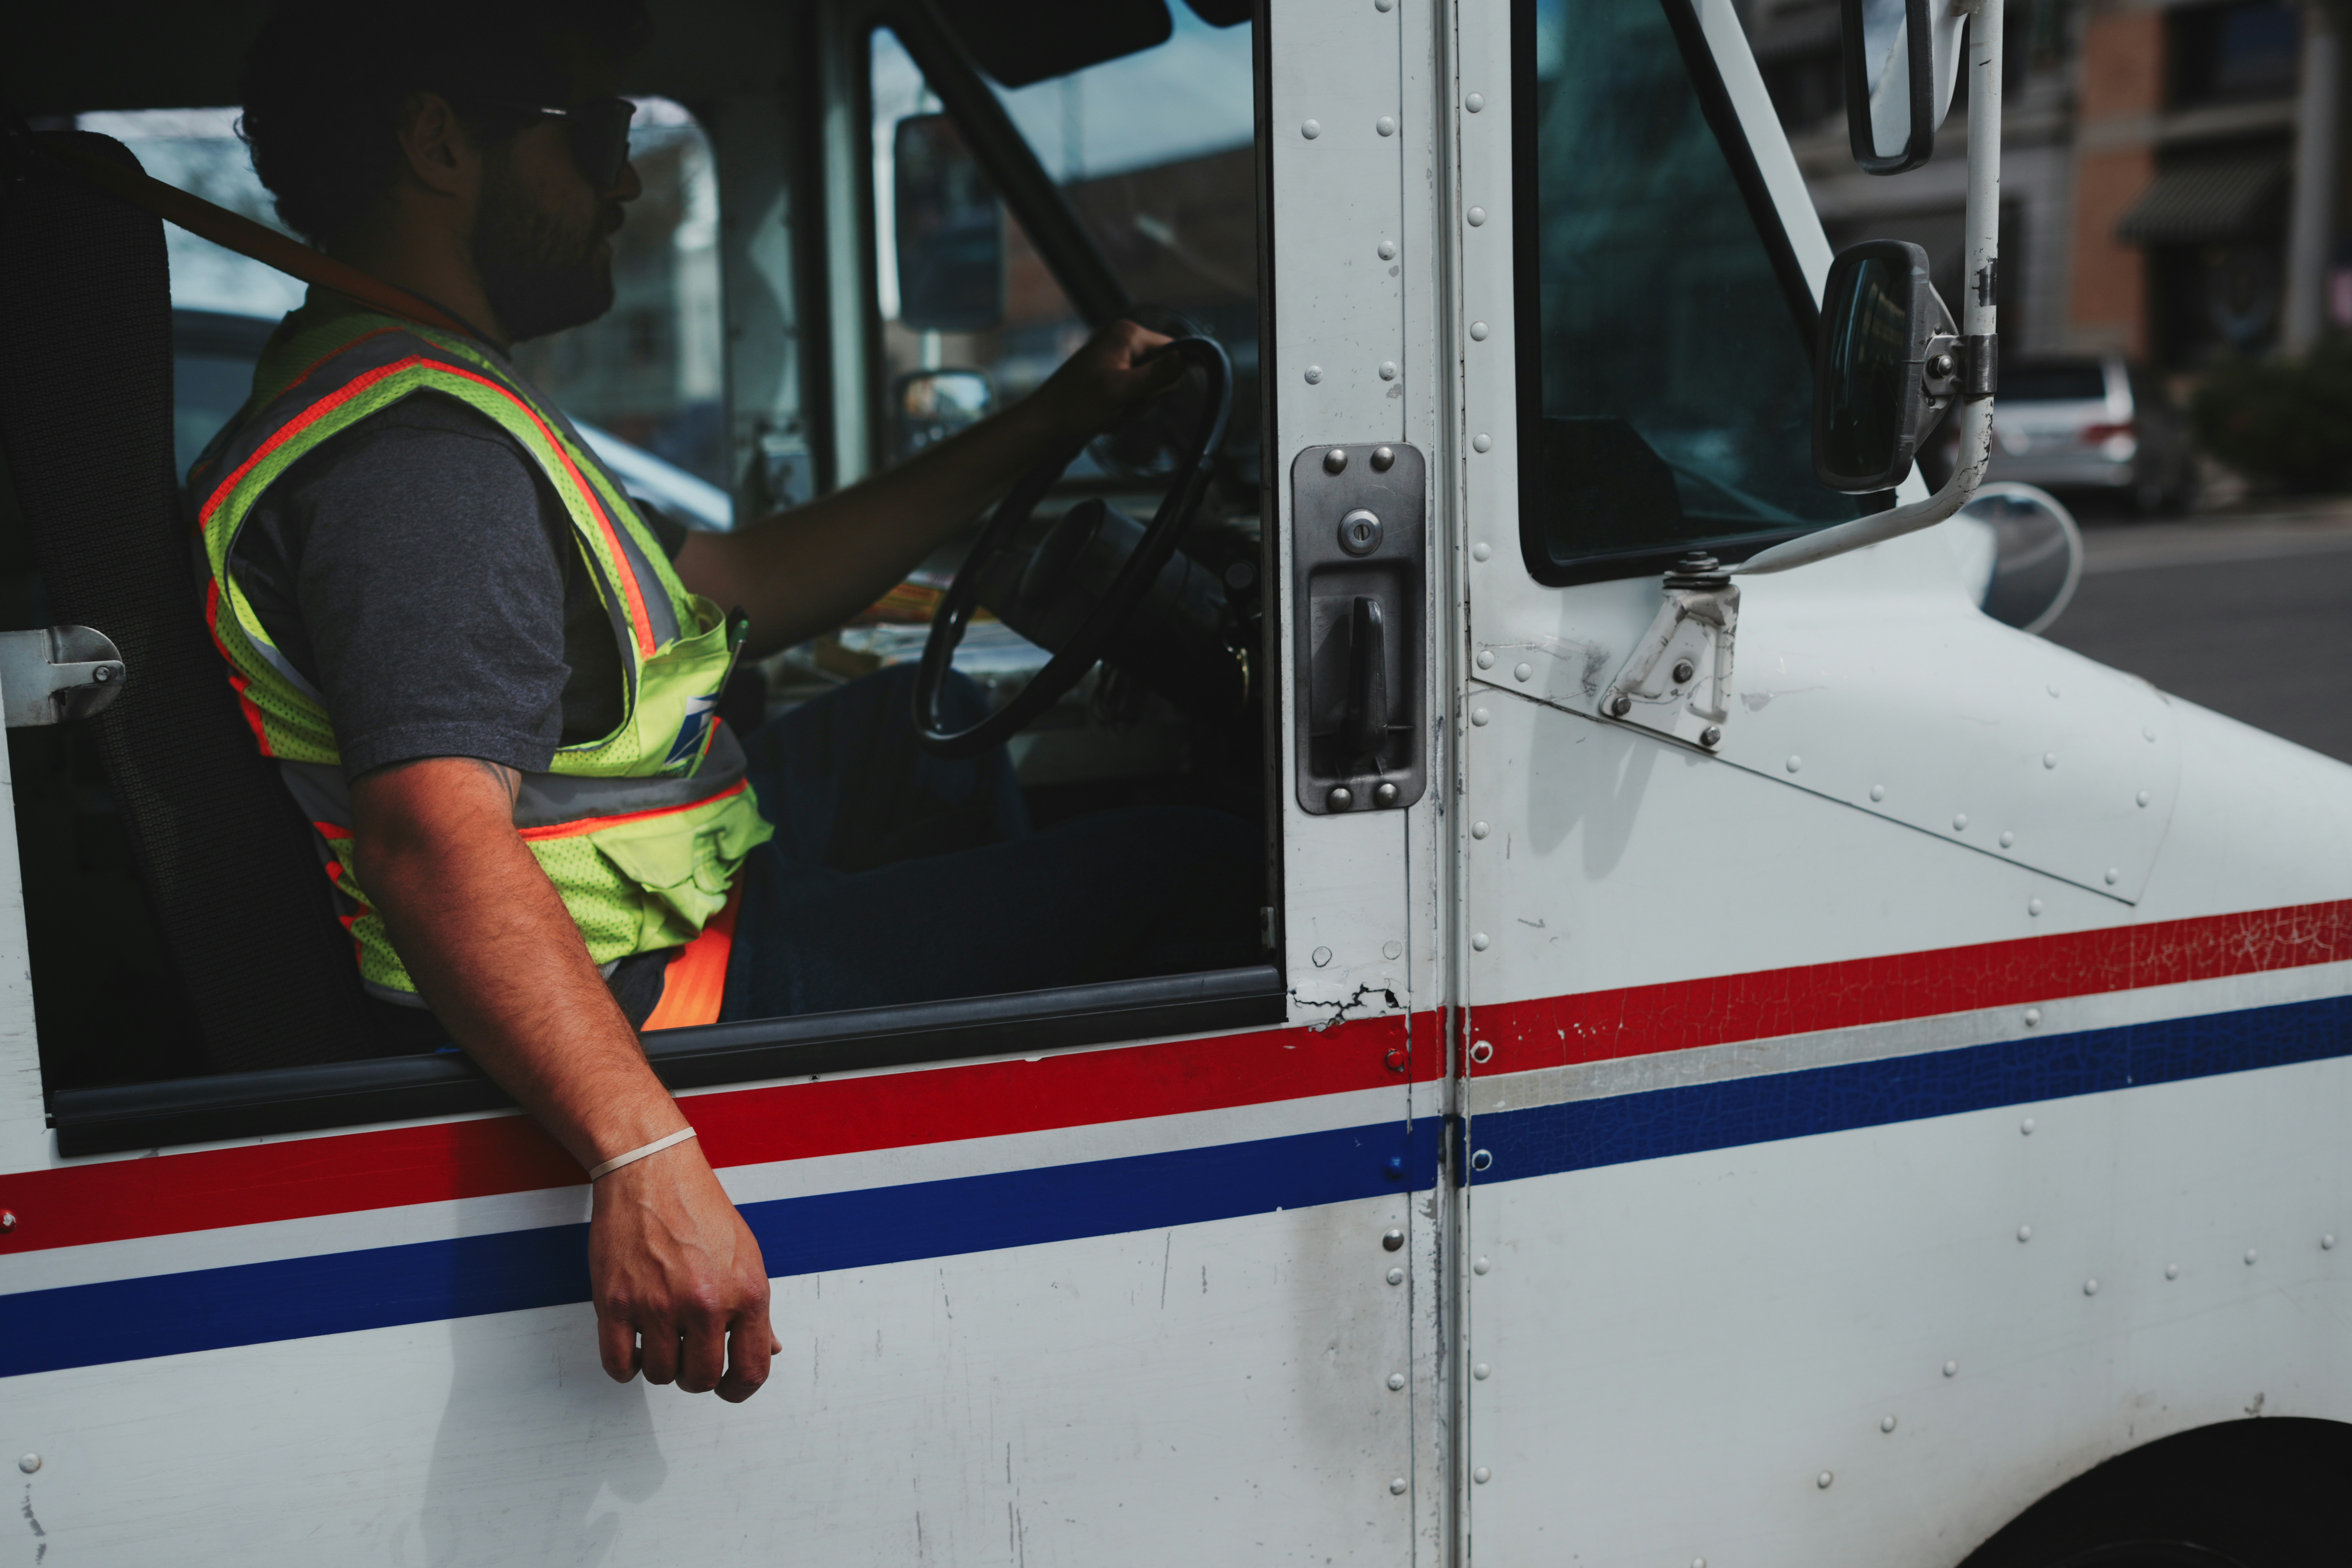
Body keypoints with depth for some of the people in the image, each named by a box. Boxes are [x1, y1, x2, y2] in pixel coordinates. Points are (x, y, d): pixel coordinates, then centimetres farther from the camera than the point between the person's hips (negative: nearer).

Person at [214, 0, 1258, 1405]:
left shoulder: (410, 400, 14)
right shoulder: (418, 449, -23)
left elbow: (732, 590, 17)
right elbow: (434, 840, -36)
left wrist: (1047, 426, 16)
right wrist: (649, 1160, -46)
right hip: (647, 1004, -11)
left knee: (935, 726, 32)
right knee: (1201, 880, -9)